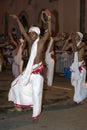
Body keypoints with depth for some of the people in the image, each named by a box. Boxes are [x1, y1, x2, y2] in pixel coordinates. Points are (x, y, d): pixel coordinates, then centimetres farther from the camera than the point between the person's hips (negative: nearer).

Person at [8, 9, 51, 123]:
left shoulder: (41, 41, -7)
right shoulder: (31, 41, 10)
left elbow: (48, 32, -22)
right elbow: (23, 31, 17)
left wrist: (49, 20, -37)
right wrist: (17, 20, 18)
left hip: (37, 70, -7)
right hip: (29, 69, 7)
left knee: (36, 92, -3)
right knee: (17, 84, 13)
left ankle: (36, 113, 8)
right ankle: (20, 103, 31)